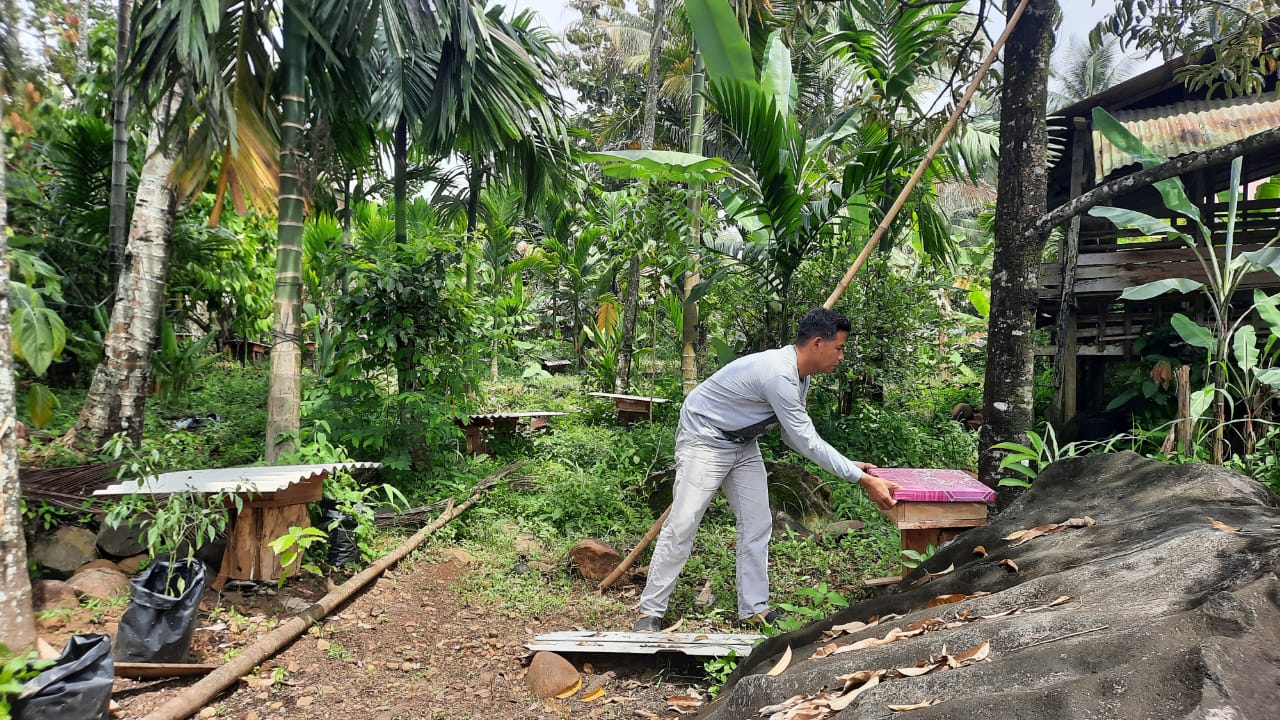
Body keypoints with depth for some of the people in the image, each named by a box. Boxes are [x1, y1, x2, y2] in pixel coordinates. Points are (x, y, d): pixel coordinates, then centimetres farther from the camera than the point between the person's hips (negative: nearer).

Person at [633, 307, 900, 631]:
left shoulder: (799, 376, 0)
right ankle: (650, 611, 0)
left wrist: (851, 466, -2)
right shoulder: (778, 374, -32)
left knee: (757, 525, 6)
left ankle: (754, 608, 14)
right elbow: (807, 443, -31)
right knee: (682, 525, -9)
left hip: (742, 444, 10)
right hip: (704, 440, -10)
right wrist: (864, 480, -27)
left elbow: (795, 437, 6)